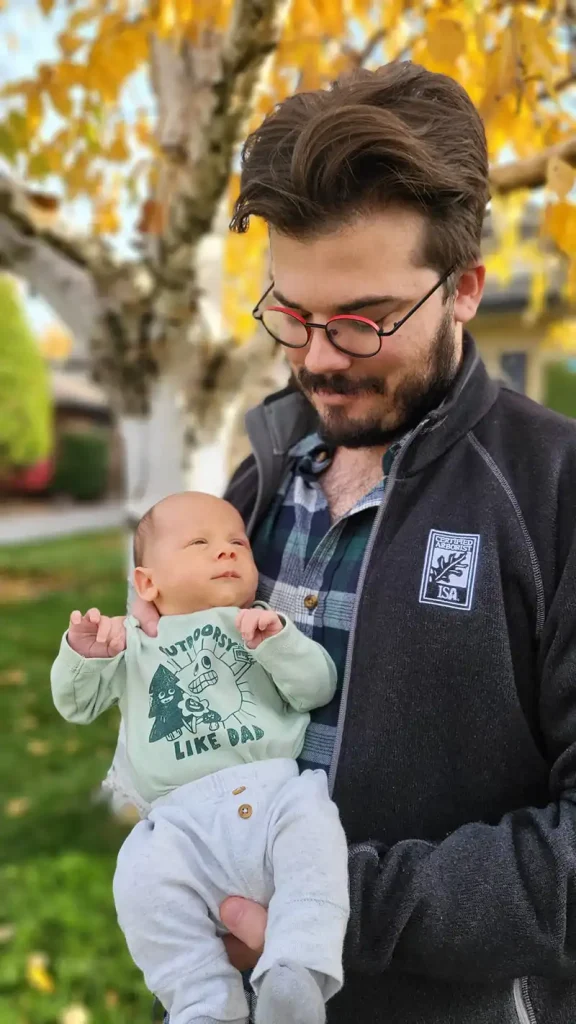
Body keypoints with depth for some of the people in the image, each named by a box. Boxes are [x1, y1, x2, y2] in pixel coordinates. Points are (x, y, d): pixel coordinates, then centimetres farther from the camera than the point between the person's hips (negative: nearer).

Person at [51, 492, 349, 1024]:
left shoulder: (265, 627, 21)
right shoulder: (134, 643, 23)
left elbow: (318, 687, 10)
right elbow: (77, 705, 20)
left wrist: (277, 640, -8)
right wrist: (83, 656, -1)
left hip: (278, 791, 0)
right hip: (183, 819, 0)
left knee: (313, 822, -30)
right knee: (144, 881, -25)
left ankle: (298, 968, -28)